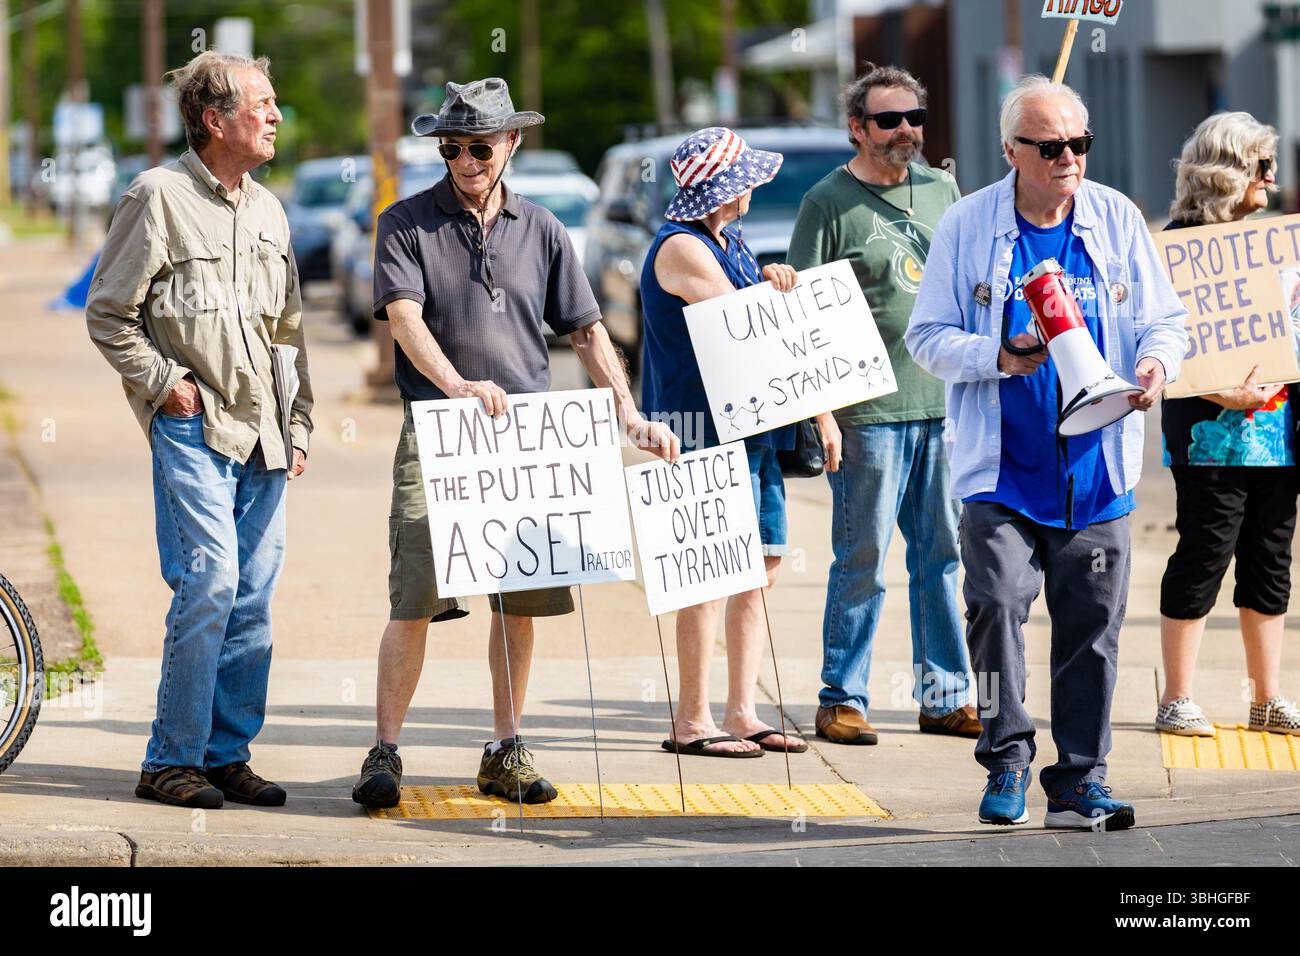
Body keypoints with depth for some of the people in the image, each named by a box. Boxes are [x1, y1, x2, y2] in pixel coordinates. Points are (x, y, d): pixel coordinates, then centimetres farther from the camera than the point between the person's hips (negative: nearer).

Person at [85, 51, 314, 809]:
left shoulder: (268, 209, 15)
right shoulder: (160, 197, -5)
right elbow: (108, 314, -2)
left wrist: (299, 424, 16)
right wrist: (162, 381, -8)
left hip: (262, 434, 6)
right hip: (194, 427, -6)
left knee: (254, 597, 5)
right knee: (210, 584, -13)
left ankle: (228, 753, 13)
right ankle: (172, 760, -5)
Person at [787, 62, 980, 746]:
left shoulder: (941, 189, 13)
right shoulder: (829, 202, -4)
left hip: (944, 403, 5)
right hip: (868, 408, -5)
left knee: (943, 555, 9)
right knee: (861, 560, -2)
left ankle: (945, 697, 16)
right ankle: (842, 701, 6)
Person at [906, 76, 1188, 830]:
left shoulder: (1118, 219, 6)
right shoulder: (967, 226, 1)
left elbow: (1166, 318, 11)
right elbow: (928, 336, 2)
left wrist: (1157, 361, -11)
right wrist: (998, 358, -15)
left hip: (1096, 472, 2)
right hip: (1002, 468, -2)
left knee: (1092, 624, 3)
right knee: (996, 602, -15)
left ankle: (1080, 781, 12)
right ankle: (1008, 760, 1)